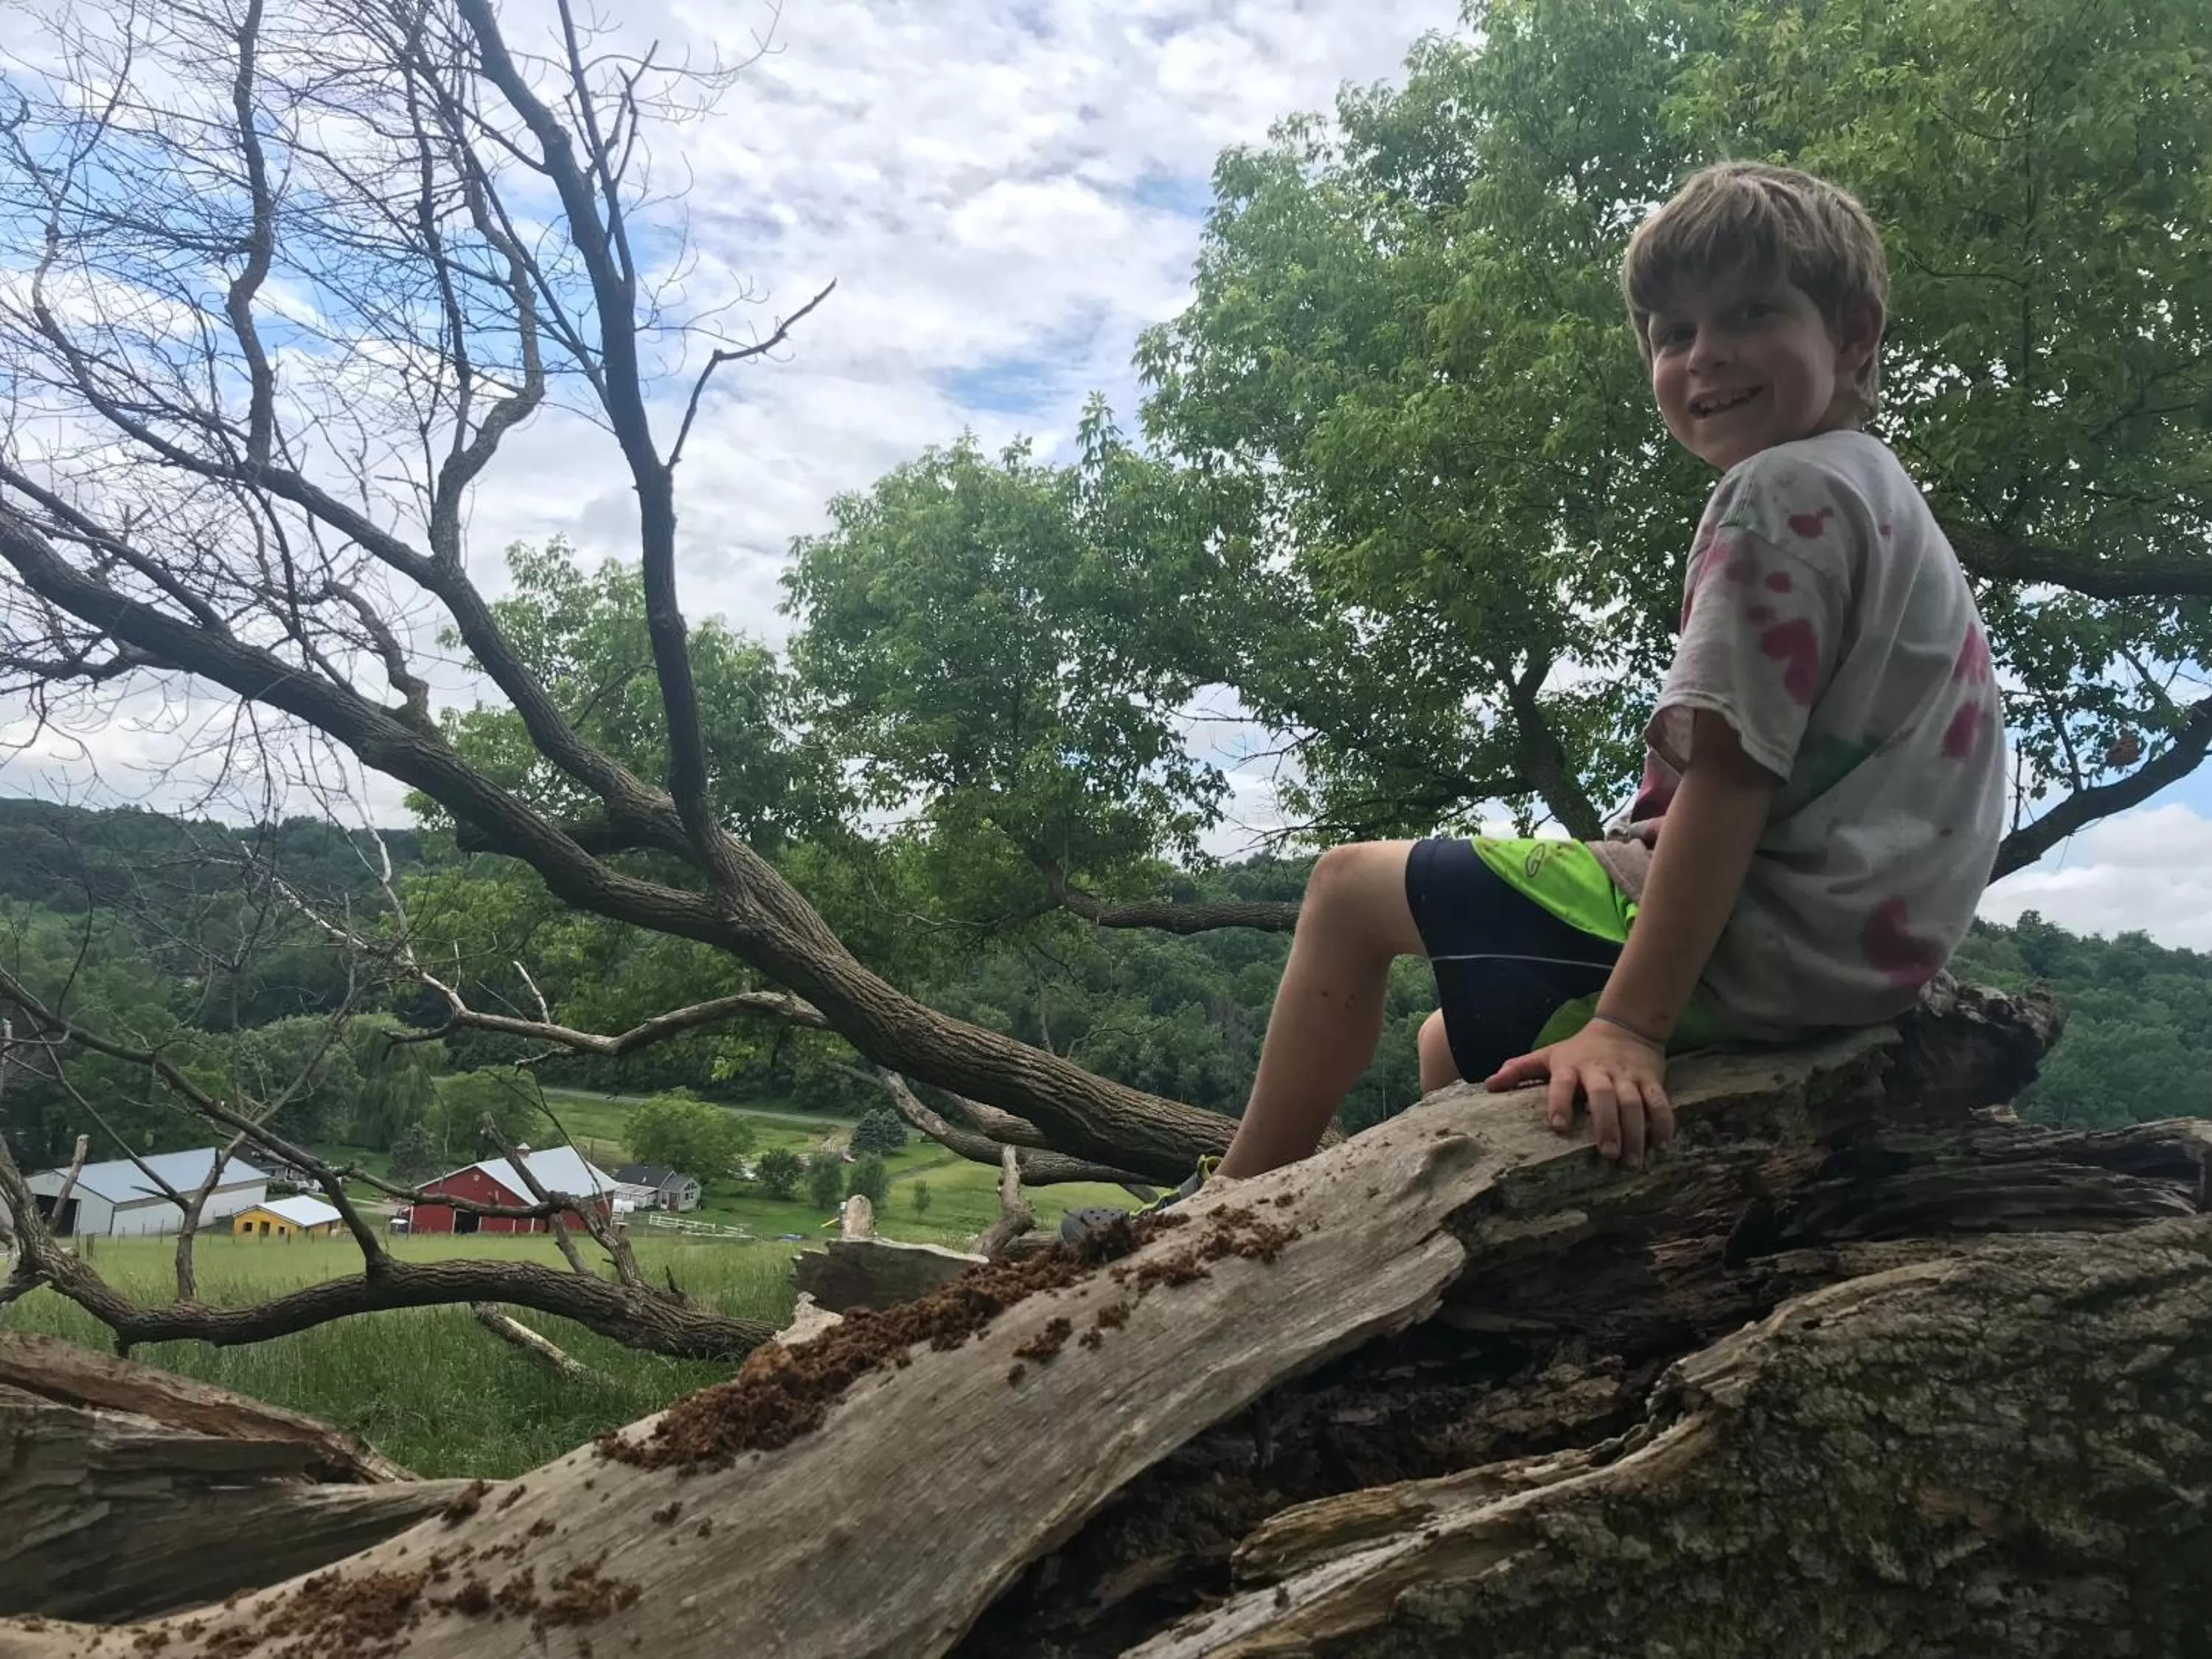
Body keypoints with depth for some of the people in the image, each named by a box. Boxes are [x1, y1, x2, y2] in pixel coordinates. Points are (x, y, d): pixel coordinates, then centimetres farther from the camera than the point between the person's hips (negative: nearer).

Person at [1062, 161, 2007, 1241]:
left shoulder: (1781, 491, -14)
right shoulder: (1879, 490, 17)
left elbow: (1727, 774, -23)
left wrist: (1628, 1022, -24)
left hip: (1765, 940, -10)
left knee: (1353, 886, 1)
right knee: (1455, 1048, 22)